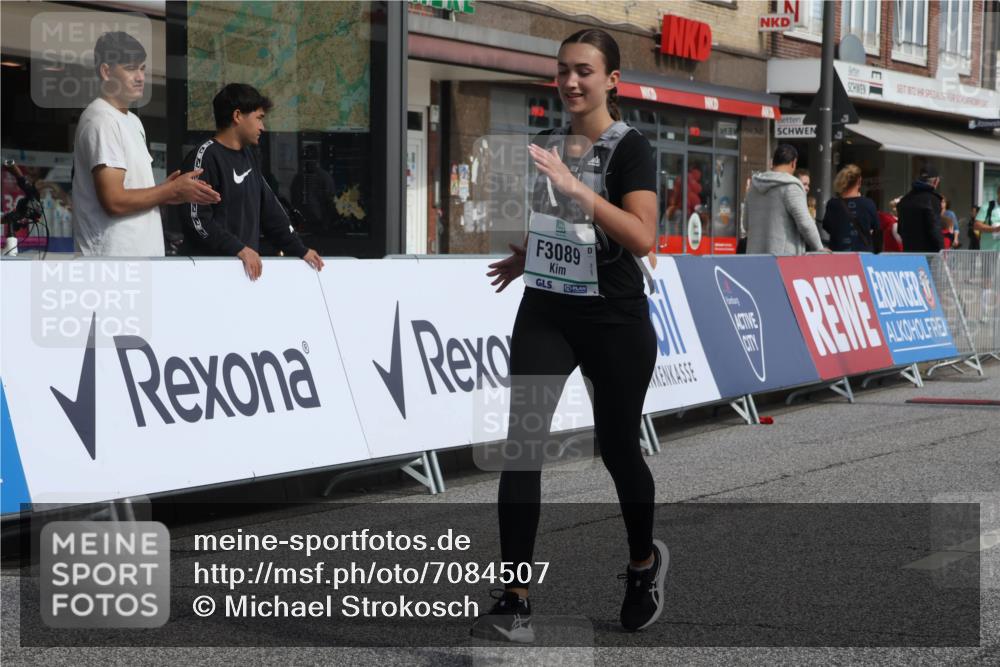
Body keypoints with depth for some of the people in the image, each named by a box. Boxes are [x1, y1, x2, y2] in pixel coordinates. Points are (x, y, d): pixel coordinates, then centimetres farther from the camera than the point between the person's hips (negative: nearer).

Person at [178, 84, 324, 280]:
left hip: (248, 266, 8)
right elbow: (196, 219, -18)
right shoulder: (205, 157, -10)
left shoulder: (249, 157, 16)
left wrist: (300, 250, 12)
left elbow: (270, 210, 19)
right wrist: (239, 249, -21)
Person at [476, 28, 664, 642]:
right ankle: (515, 606, -11)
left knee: (618, 449, 8)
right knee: (522, 442, -10)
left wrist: (573, 184, -32)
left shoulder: (630, 149, -11)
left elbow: (643, 236, -27)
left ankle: (646, 563, 38)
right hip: (545, 312, 5)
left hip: (614, 320, -5)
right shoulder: (547, 143, 8)